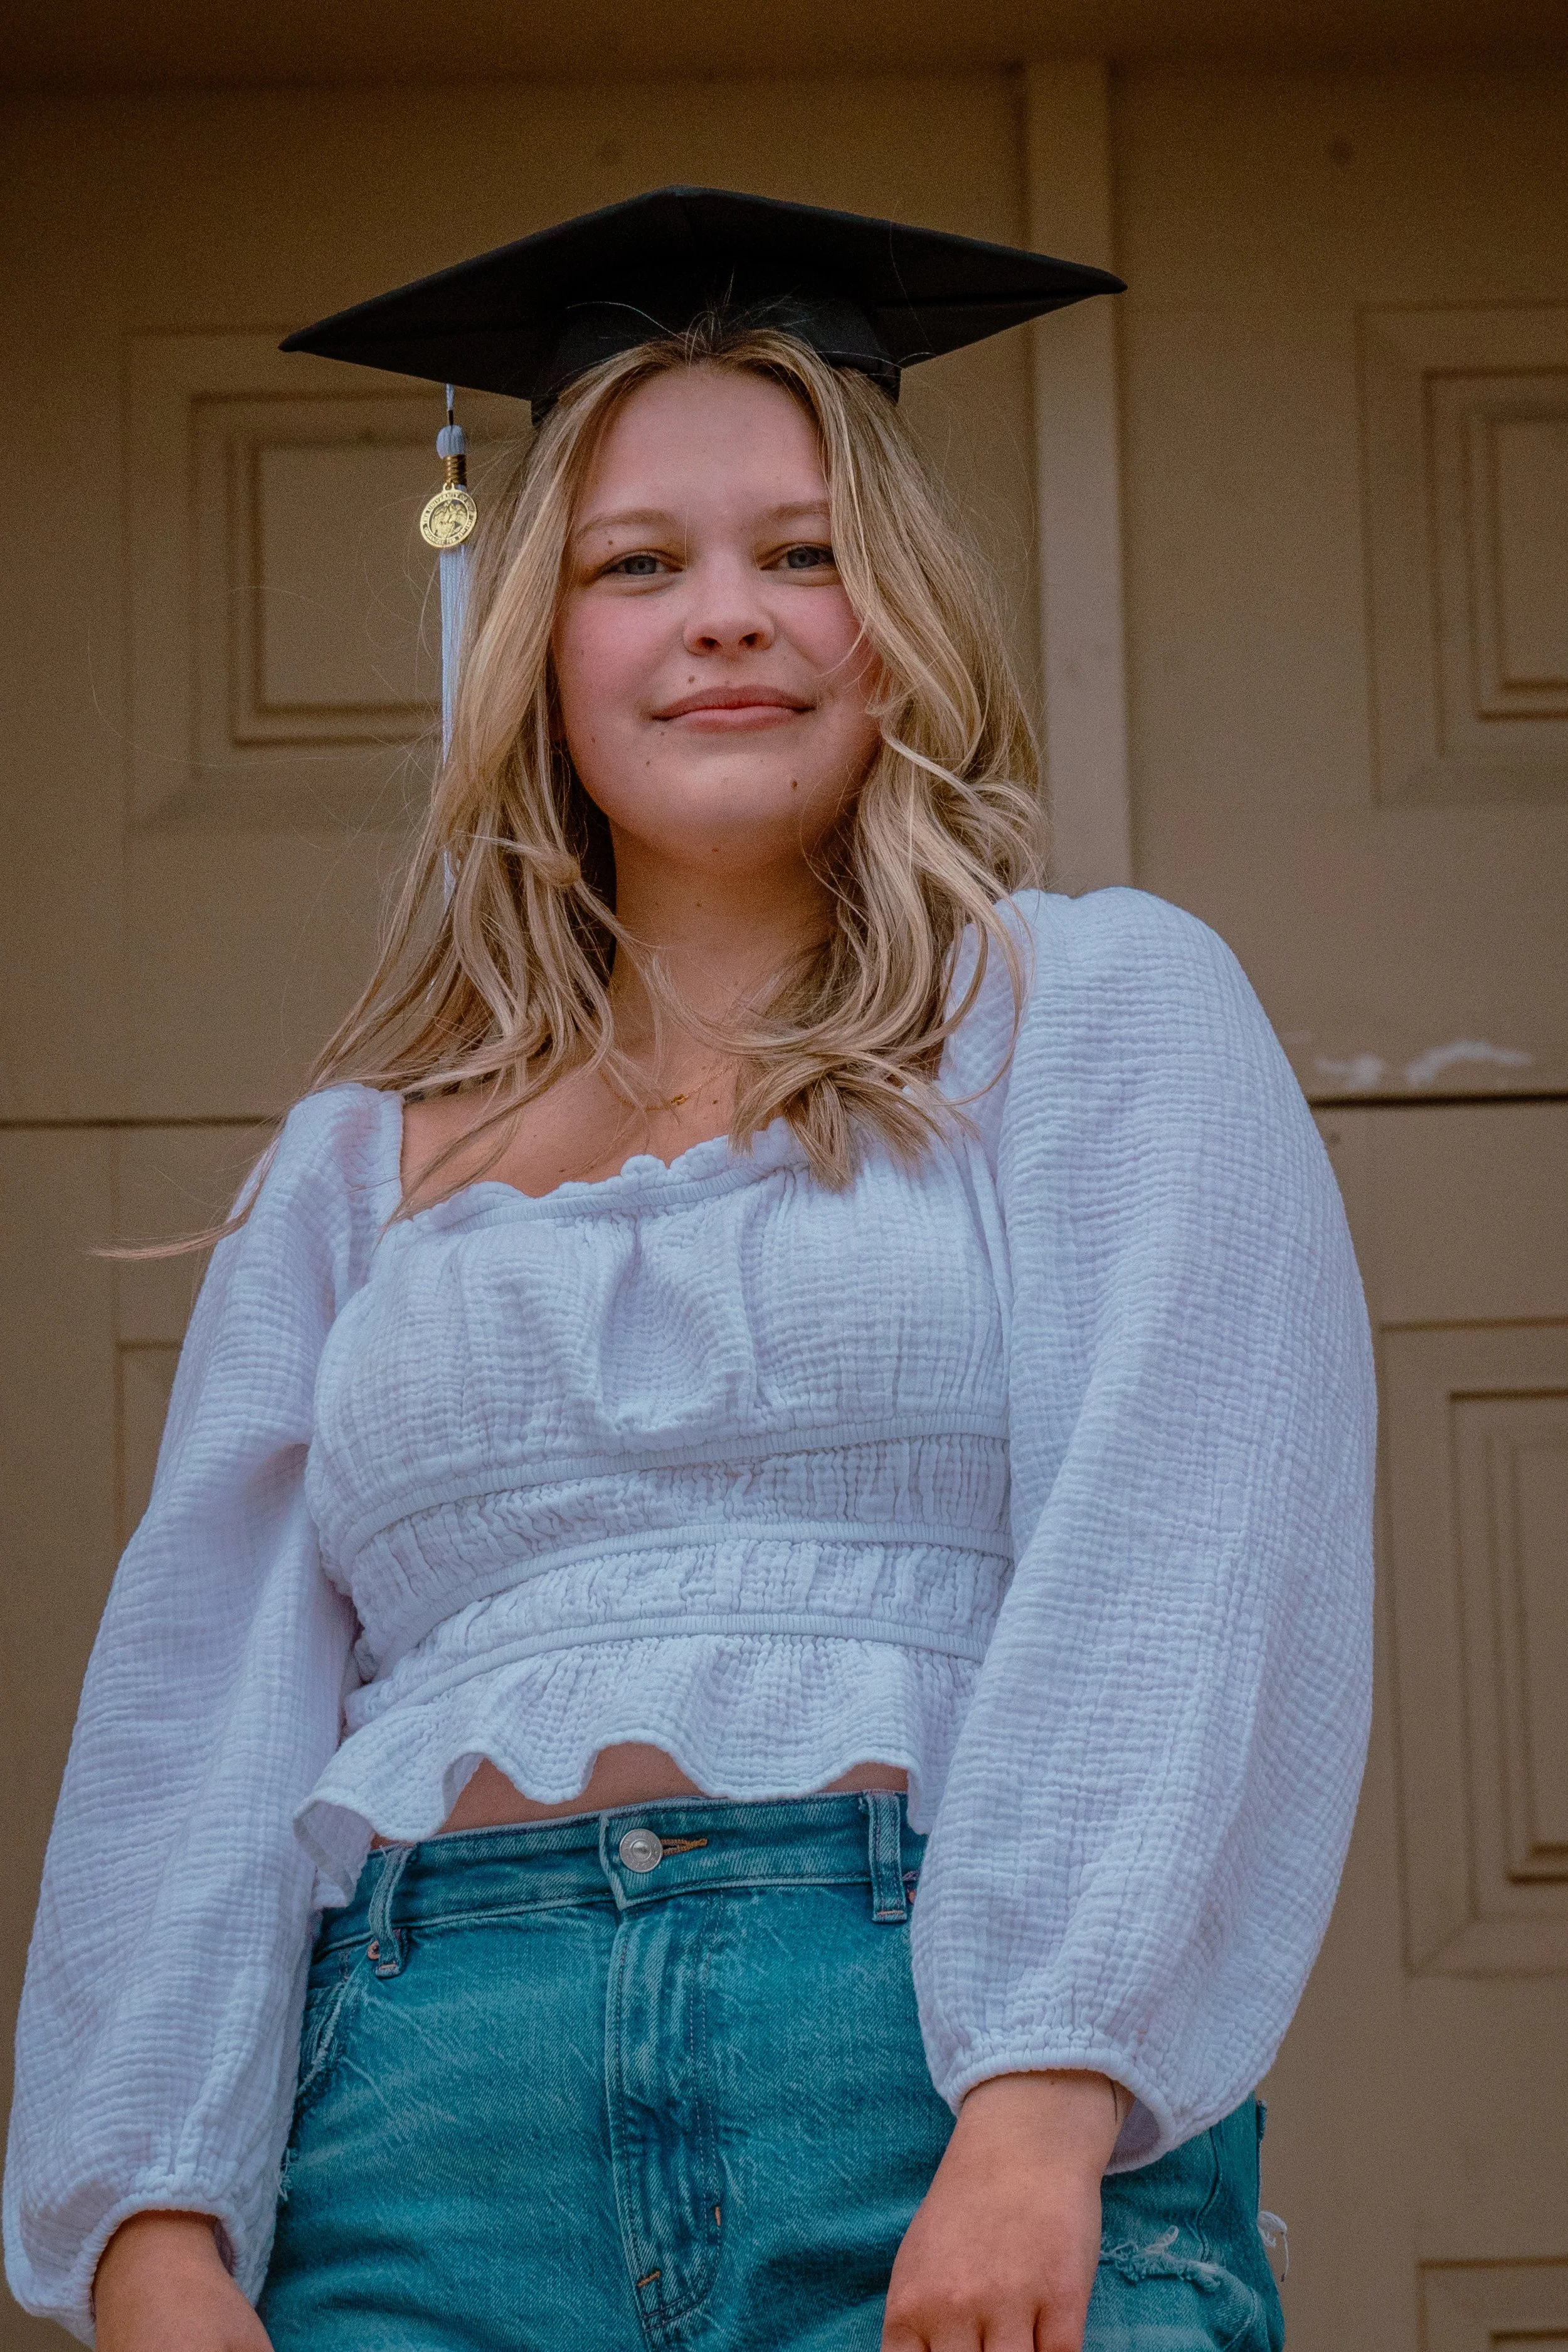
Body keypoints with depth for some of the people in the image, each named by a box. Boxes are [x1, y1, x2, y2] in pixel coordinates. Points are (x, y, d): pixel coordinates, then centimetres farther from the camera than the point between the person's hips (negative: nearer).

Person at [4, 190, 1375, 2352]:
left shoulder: (1106, 1013, 10)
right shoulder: (361, 1163, 19)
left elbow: (1182, 1547, -3)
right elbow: (201, 1699, 11)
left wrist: (1041, 2105, -16)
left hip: (954, 2093, -2)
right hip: (430, 2135, 2)